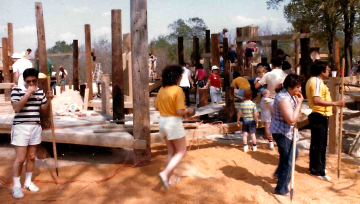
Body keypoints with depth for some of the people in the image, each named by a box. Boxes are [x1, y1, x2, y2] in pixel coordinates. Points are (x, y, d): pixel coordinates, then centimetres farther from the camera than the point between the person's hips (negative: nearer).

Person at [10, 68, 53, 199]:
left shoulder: (40, 91, 8)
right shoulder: (17, 90, -7)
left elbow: (44, 109, 14)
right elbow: (16, 108, -20)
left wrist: (49, 100, -5)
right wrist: (28, 93, -22)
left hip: (36, 127, 5)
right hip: (21, 127, -5)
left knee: (31, 157, 12)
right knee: (20, 158, -3)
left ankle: (28, 182, 28)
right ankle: (16, 186, 12)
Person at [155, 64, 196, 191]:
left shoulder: (162, 90, 4)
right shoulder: (178, 90, -16)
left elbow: (156, 106, 12)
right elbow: (180, 112, -19)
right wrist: (188, 110, 0)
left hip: (163, 121, 7)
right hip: (174, 122, -7)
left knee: (171, 151, 19)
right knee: (181, 152, 6)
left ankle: (170, 178, 24)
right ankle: (165, 173, -10)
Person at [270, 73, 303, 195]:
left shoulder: (290, 94, 4)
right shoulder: (284, 99, -27)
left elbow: (296, 113, 16)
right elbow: (292, 120, -32)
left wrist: (298, 102, -1)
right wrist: (299, 103, -25)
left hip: (287, 132, 10)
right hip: (281, 133, -10)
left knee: (294, 153, 27)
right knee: (288, 160, 0)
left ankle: (279, 173, 45)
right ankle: (282, 189, 14)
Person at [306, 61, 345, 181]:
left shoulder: (314, 80, 14)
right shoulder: (317, 81, -19)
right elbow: (316, 100, -32)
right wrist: (335, 103, -32)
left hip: (319, 116, 11)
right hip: (319, 117, -11)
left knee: (317, 143, 18)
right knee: (319, 144, -2)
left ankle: (316, 166, 30)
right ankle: (317, 171, 6)